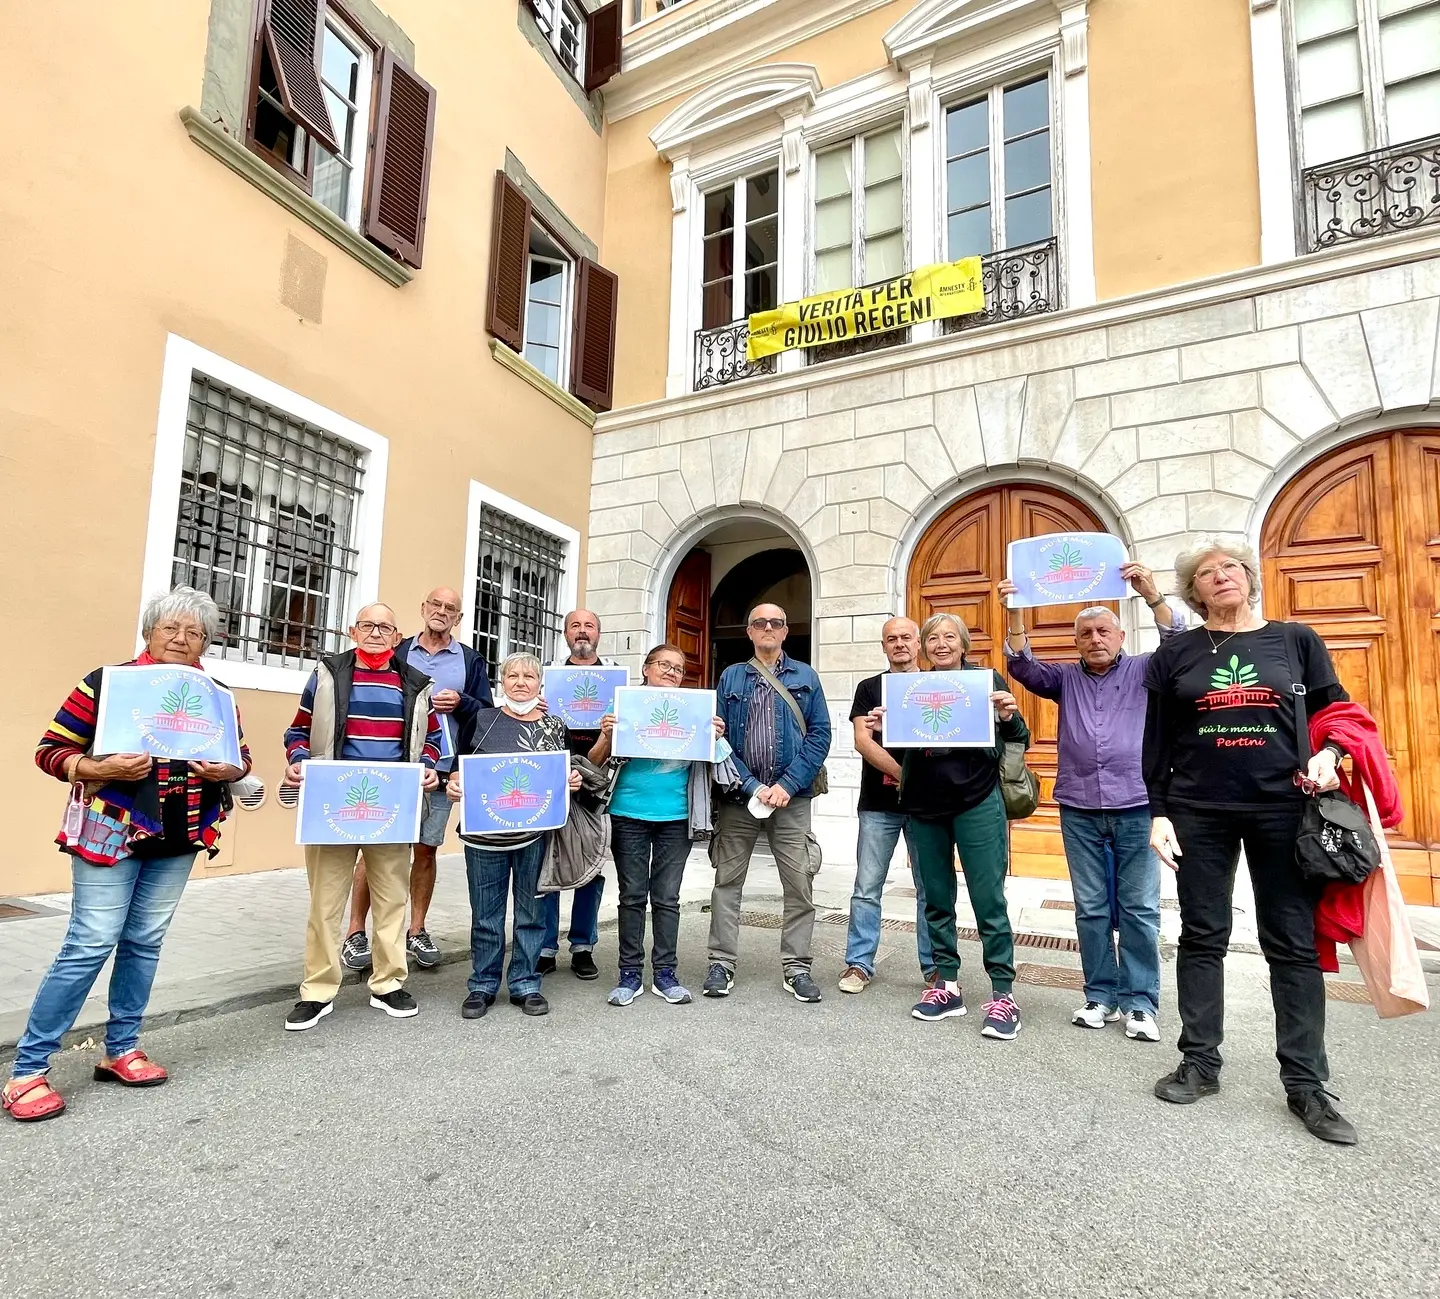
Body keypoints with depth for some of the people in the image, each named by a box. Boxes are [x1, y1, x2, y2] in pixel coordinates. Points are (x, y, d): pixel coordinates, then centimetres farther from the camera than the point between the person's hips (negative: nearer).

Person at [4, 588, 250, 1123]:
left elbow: (242, 755, 11)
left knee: (145, 941, 12)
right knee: (91, 944, -5)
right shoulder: (106, 682, -8)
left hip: (179, 838, 4)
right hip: (111, 832, -4)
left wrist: (228, 770, -11)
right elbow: (50, 749, -5)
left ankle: (120, 1050, 27)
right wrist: (97, 768, -22)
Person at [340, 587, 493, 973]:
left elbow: (487, 712, 6)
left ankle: (416, 931, 22)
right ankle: (355, 933, 14)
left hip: (441, 769, 1)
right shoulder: (398, 652, 5)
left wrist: (460, 703, -11)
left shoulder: (470, 660, 8)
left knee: (426, 849, 9)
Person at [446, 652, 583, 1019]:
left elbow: (565, 775, 14)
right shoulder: (481, 720, 2)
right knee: (485, 914, 9)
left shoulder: (554, 725, 5)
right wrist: (453, 785, -14)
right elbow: (460, 769, 6)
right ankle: (482, 985, 25)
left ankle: (525, 984, 24)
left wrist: (573, 781, -8)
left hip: (534, 834, 1)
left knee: (531, 912, 10)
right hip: (484, 834, -1)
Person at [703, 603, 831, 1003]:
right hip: (739, 794, 0)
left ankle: (796, 966, 15)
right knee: (727, 880, 5)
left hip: (791, 795, 0)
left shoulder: (806, 676, 9)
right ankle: (721, 963, 16)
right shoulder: (731, 677, 9)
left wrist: (787, 786, -10)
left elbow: (820, 734, 1)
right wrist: (753, 788, -10)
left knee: (799, 882, 2)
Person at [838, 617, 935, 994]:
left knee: (931, 888, 7)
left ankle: (934, 966, 19)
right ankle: (859, 963, 13)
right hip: (878, 804, 0)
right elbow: (863, 741, -5)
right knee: (867, 887, 3)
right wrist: (903, 773, -16)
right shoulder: (869, 688, 6)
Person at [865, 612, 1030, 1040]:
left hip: (977, 804, -4)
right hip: (923, 807, 4)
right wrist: (881, 729, -6)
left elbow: (1018, 742, 0)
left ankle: (1002, 993, 9)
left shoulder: (986, 679, -1)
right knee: (937, 900, 11)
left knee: (989, 900, -1)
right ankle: (947, 984, 23)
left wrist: (1009, 717, -20)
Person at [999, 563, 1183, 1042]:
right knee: (1091, 908, 8)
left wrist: (1152, 595, -24)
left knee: (1139, 909, 3)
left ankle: (1140, 1003, 12)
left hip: (1137, 808, -2)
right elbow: (1022, 666, -1)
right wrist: (1016, 611, -14)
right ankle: (1101, 996, 18)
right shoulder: (1065, 678, 12)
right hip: (1079, 811, 2)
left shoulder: (1144, 671, 7)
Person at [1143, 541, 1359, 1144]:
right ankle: (1200, 1063, 18)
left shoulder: (1296, 640, 6)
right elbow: (1157, 740, 4)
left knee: (1293, 943, 4)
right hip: (1199, 811, 0)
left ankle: (1306, 1083, 15)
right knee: (1202, 936, 6)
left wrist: (1328, 754, -11)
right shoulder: (1176, 653, 5)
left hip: (1283, 808, 0)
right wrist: (1158, 813, -1)